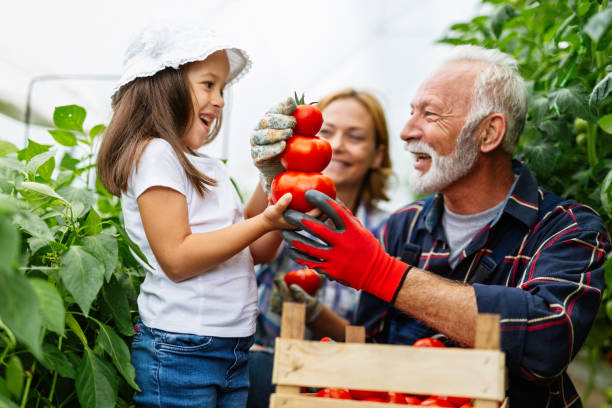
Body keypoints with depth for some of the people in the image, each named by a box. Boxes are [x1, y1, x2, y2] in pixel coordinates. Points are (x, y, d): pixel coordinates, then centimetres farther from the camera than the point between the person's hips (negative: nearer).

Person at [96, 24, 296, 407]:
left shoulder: (212, 168, 16)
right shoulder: (155, 154, -10)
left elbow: (255, 253, 15)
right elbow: (177, 259, -19)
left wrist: (281, 213, -1)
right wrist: (263, 221, -21)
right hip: (182, 351, -8)